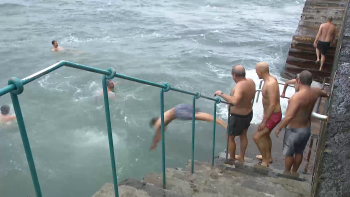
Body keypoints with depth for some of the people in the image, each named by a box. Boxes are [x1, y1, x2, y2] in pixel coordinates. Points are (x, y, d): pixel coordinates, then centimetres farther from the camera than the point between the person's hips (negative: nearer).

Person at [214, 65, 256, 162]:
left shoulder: (240, 86, -33)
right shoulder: (251, 81, -6)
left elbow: (235, 101, -50)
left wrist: (222, 94, -39)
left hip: (238, 117, -9)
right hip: (248, 113, 9)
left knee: (230, 137, 12)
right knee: (243, 135, 25)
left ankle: (231, 159, 28)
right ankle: (241, 157, 43)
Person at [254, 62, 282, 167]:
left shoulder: (270, 84, -29)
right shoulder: (270, 79, 2)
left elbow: (272, 105, -31)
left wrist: (264, 121, -25)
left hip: (273, 115, -10)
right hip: (271, 113, 10)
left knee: (257, 137, -3)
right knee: (265, 135, 26)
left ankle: (265, 161, 14)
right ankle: (268, 157, 46)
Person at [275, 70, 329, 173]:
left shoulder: (297, 97, -30)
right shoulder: (315, 91, -6)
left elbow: (289, 116, -37)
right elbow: (324, 93, 20)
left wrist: (279, 128, -24)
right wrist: (326, 94, 45)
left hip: (294, 130, -7)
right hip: (307, 128, 7)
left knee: (289, 153, 14)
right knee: (299, 152, 24)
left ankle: (287, 173, 32)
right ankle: (294, 172, 41)